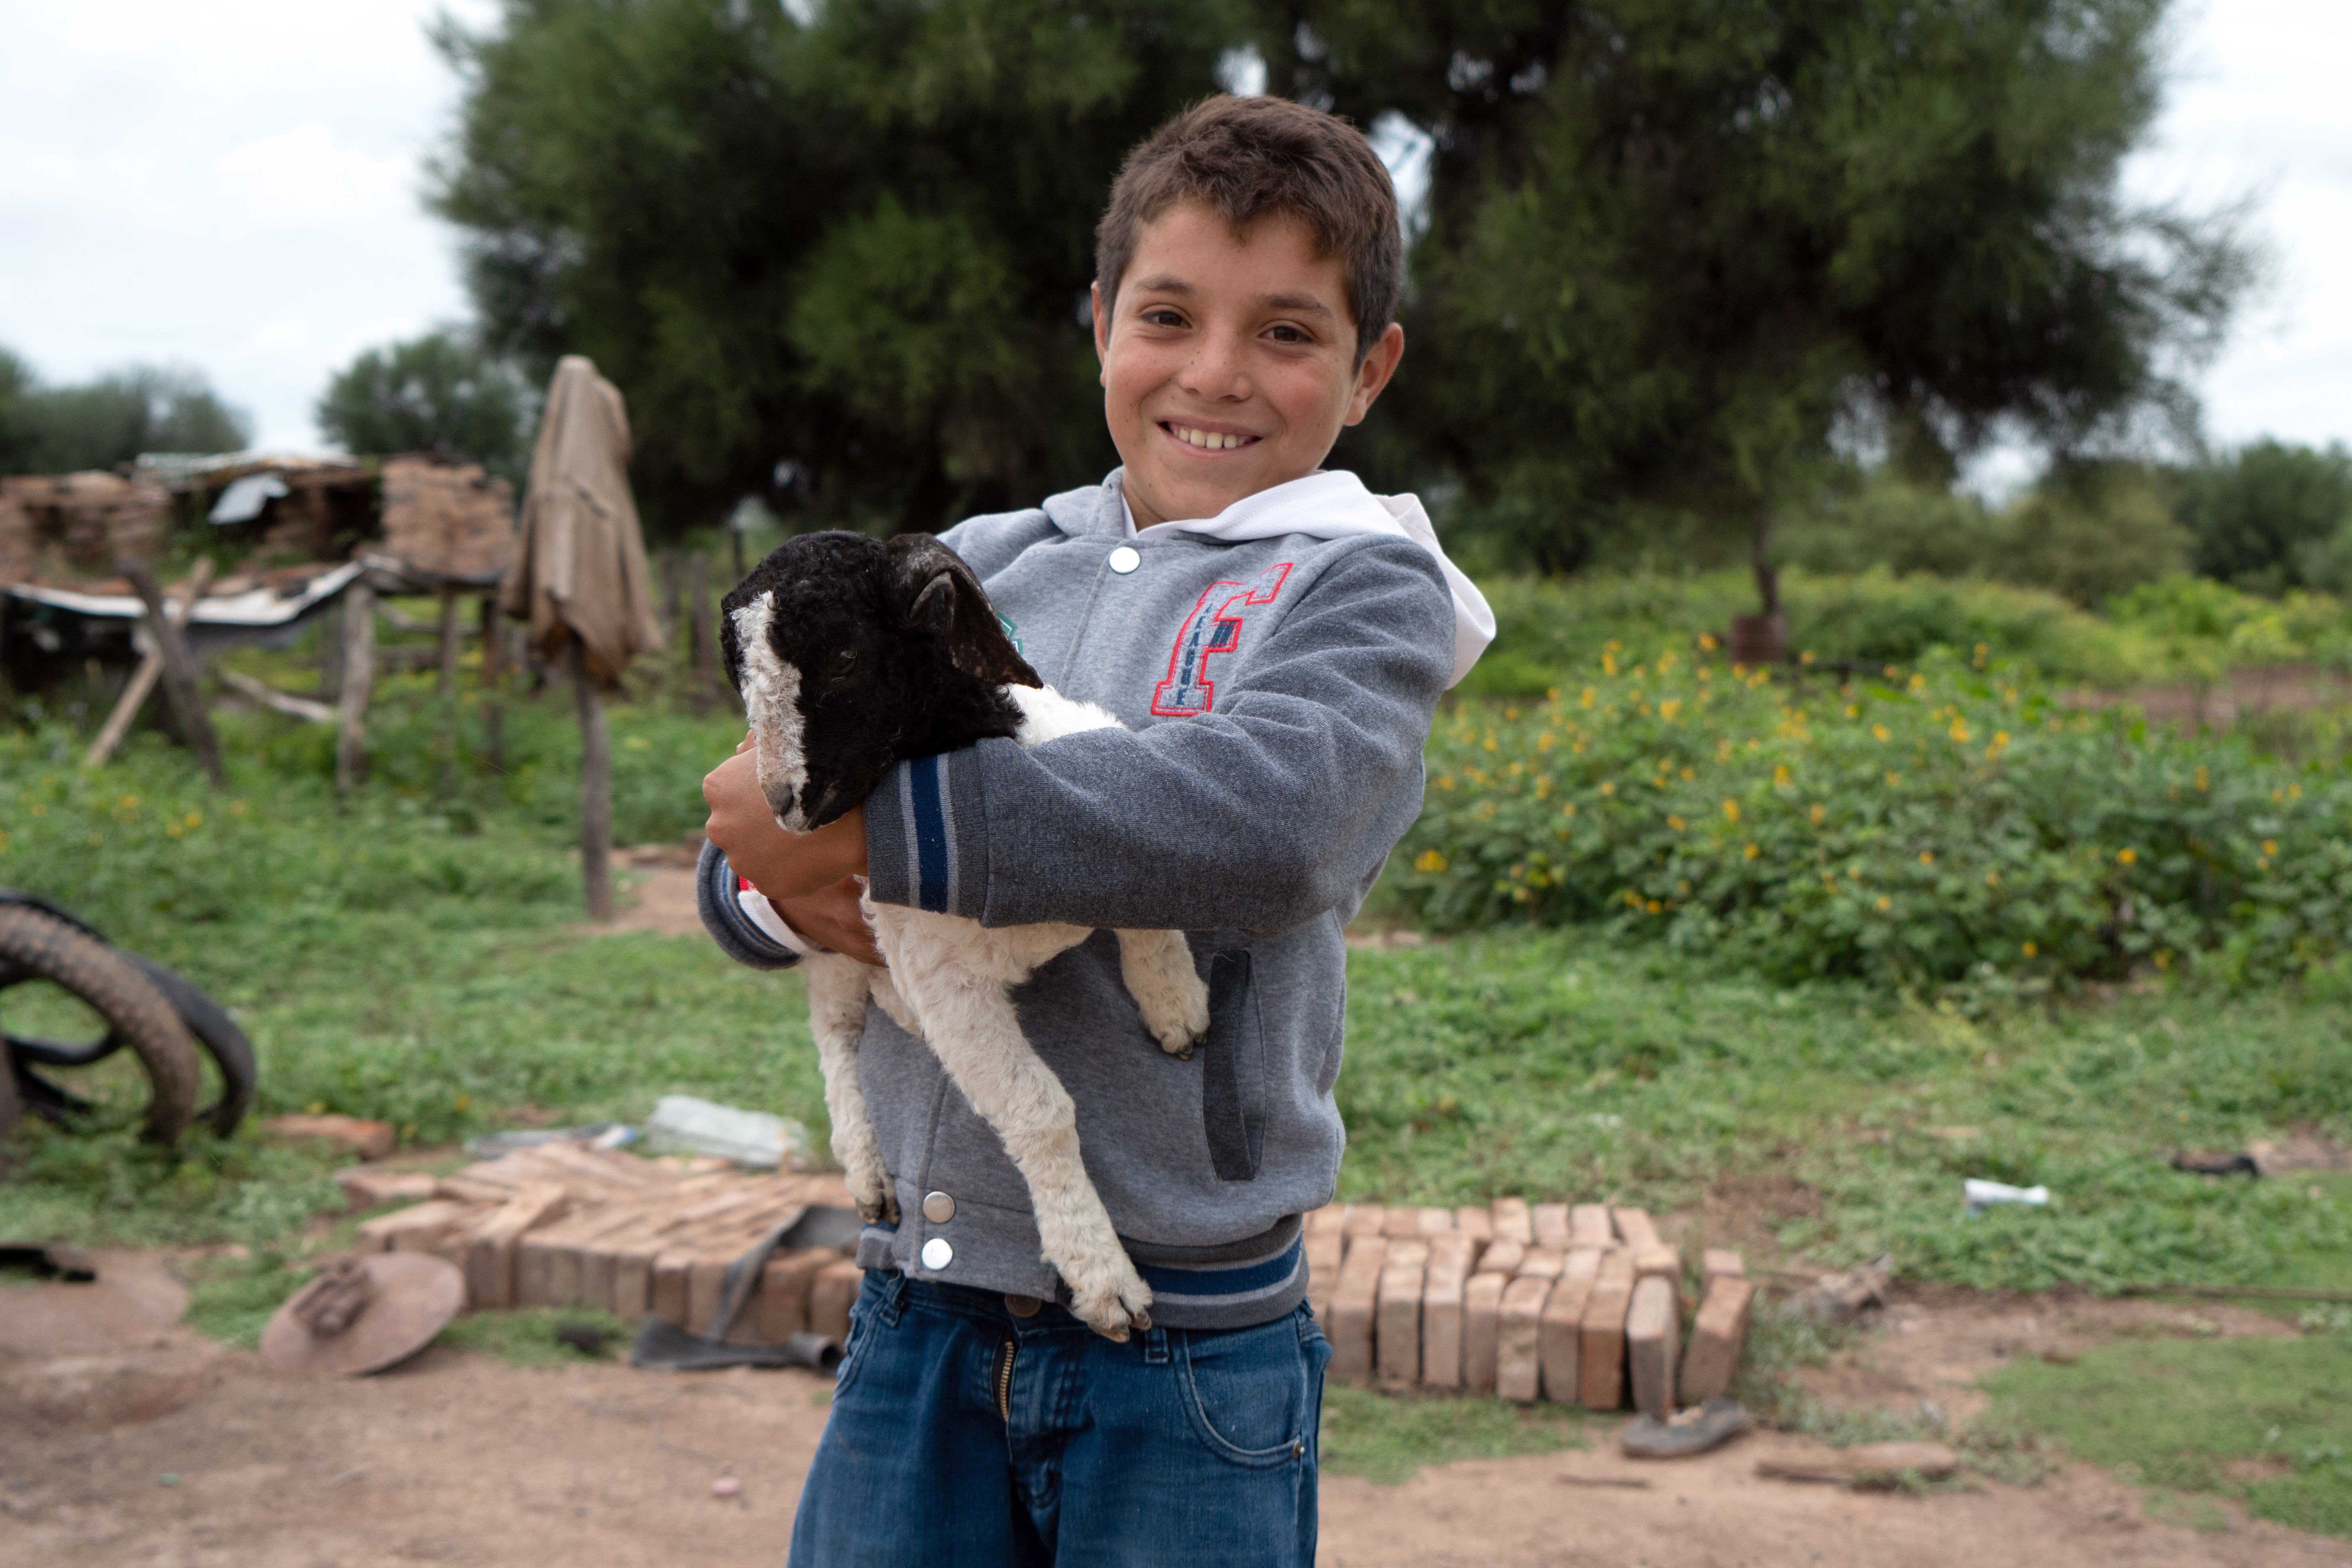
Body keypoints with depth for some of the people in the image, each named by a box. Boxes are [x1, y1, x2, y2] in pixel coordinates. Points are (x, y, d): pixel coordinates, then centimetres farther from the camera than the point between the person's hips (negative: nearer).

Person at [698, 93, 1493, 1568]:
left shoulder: (1358, 589, -3)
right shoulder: (983, 562, 9)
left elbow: (1267, 816, -25)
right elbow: (736, 852, 8)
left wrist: (862, 827, -24)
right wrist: (783, 888, -16)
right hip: (918, 1314, 4)